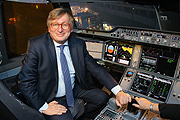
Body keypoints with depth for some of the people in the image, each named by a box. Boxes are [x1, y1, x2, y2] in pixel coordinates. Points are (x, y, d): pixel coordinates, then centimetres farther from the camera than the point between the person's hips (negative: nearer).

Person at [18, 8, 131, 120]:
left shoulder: (79, 44, -9)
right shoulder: (36, 45, -19)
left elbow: (95, 68, -9)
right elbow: (25, 80, -16)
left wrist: (118, 91, -19)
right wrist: (43, 107, -19)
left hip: (76, 88, 4)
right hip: (53, 97, -3)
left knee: (103, 97, 1)